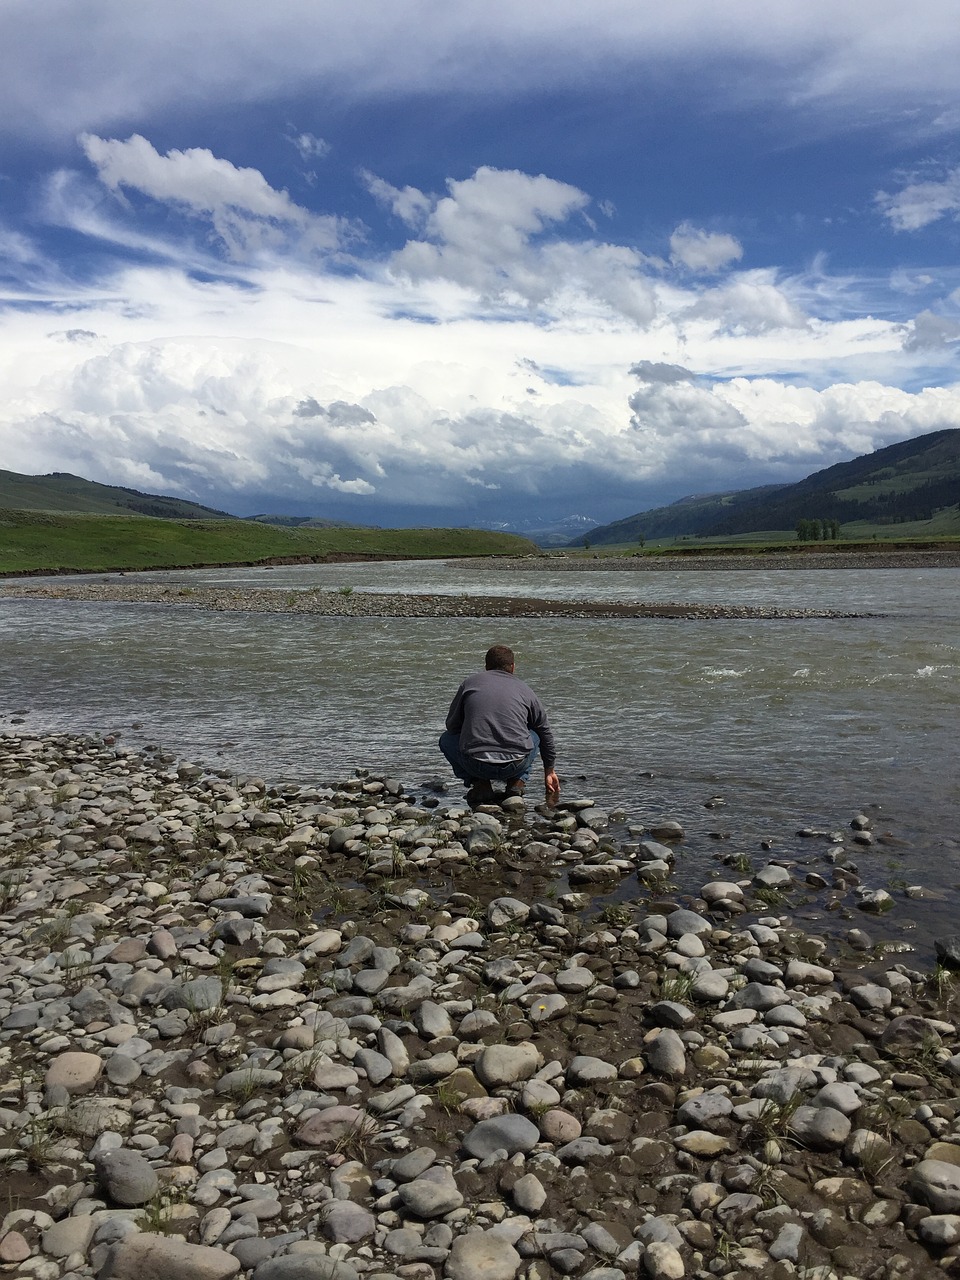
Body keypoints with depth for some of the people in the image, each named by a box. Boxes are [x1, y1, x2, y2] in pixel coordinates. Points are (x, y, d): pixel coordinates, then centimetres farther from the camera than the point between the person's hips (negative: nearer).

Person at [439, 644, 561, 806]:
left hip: (475, 765, -1)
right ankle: (516, 783, 11)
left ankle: (479, 784, 8)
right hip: (516, 766, 2)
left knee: (447, 739, 28)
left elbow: (452, 725, 20)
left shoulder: (470, 683, 14)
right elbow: (546, 733, 29)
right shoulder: (525, 689, 17)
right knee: (534, 735, 33)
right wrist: (549, 771, 43)